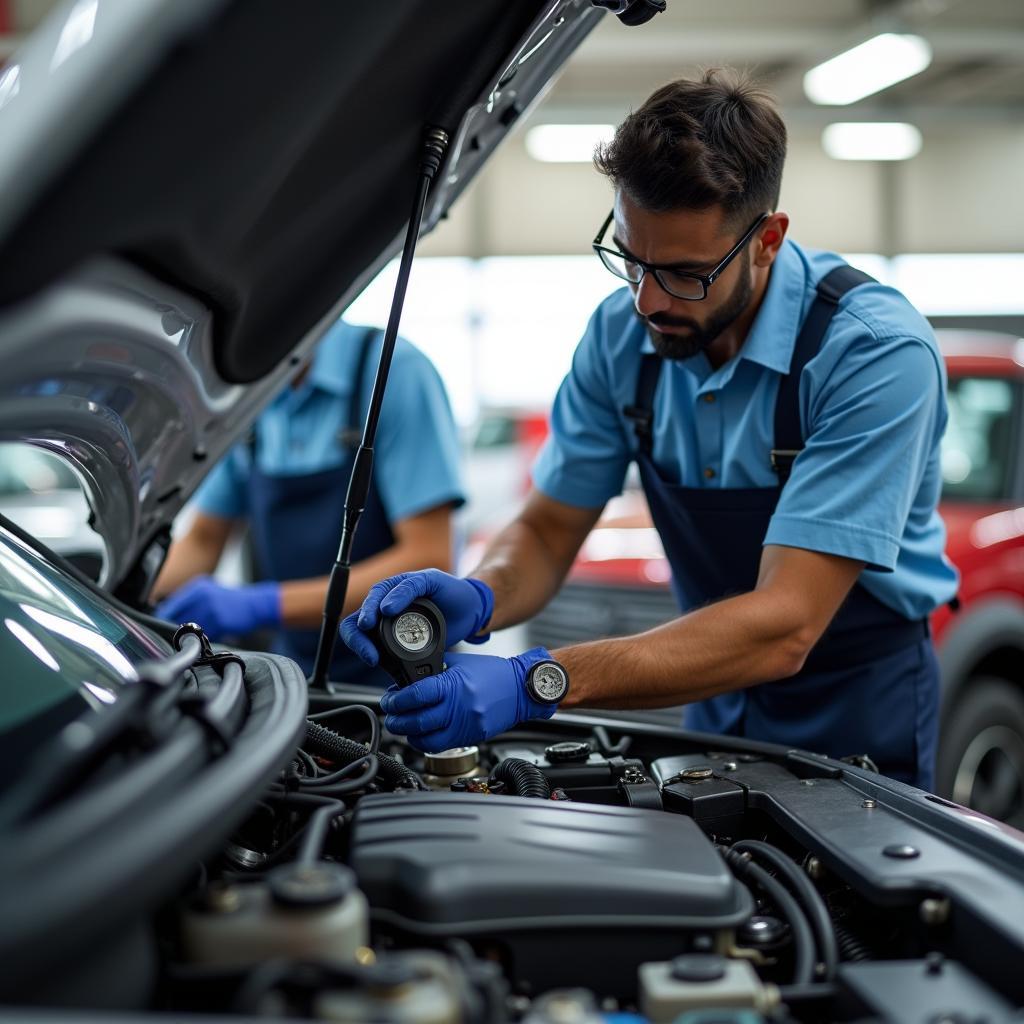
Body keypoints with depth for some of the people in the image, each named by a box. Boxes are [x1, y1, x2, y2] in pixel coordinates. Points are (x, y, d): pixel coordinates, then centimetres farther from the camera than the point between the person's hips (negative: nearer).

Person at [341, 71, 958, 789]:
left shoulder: (876, 352, -28)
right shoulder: (622, 334, -10)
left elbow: (783, 628, -33)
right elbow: (549, 530, -2)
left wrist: (538, 682, -42)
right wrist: (479, 600, -27)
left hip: (857, 708, -4)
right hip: (720, 697, 5)